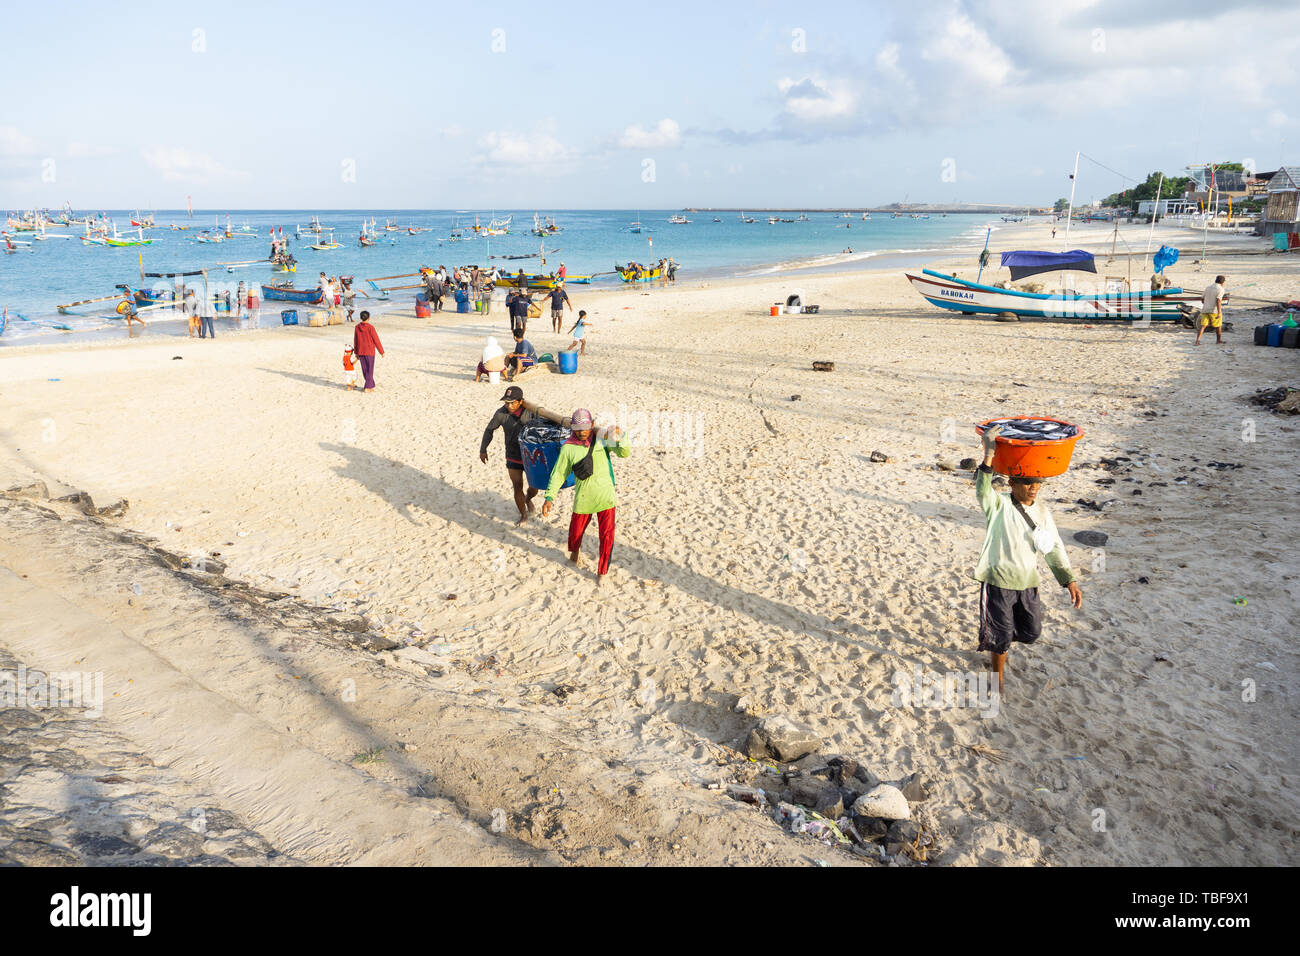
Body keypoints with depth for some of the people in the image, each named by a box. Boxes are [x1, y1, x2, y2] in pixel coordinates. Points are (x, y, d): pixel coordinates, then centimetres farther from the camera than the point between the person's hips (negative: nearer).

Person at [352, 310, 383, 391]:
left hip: (361, 352, 5)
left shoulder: (357, 327, -1)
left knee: (365, 370, 13)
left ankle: (371, 385, 22)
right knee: (369, 370, 3)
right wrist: (381, 351, -1)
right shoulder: (370, 327, -15)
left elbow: (355, 340, 7)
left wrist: (356, 352, 18)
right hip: (369, 352, -5)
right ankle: (368, 387, 1)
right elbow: (376, 340, -11)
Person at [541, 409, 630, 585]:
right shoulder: (568, 448, -5)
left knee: (607, 535, -3)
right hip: (583, 498, 0)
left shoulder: (601, 439, -2)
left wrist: (621, 438, -25)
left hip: (605, 496, 0)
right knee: (576, 531, 14)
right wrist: (549, 497, -11)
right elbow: (558, 473, -2)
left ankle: (602, 571, 16)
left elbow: (624, 453, -4)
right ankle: (574, 553, 50)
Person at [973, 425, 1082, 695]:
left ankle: (991, 639, 45)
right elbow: (983, 490, -33)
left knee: (1031, 632, 16)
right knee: (1001, 636, 4)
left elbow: (1055, 548, 9)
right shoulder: (999, 506, -12)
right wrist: (989, 456, -46)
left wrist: (1069, 580, 2)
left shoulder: (1042, 513, 5)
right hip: (998, 582, -5)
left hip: (1028, 584, 5)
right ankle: (998, 676, 29)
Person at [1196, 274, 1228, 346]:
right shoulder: (1220, 289, -7)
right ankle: (1218, 340, 26)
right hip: (1214, 310, -5)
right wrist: (1219, 313, -22)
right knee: (1218, 326, 13)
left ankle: (1197, 340, -18)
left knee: (1202, 325, -2)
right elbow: (1218, 301, -18)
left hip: (1205, 310, 5)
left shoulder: (1208, 288, 14)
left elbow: (1202, 299, 18)